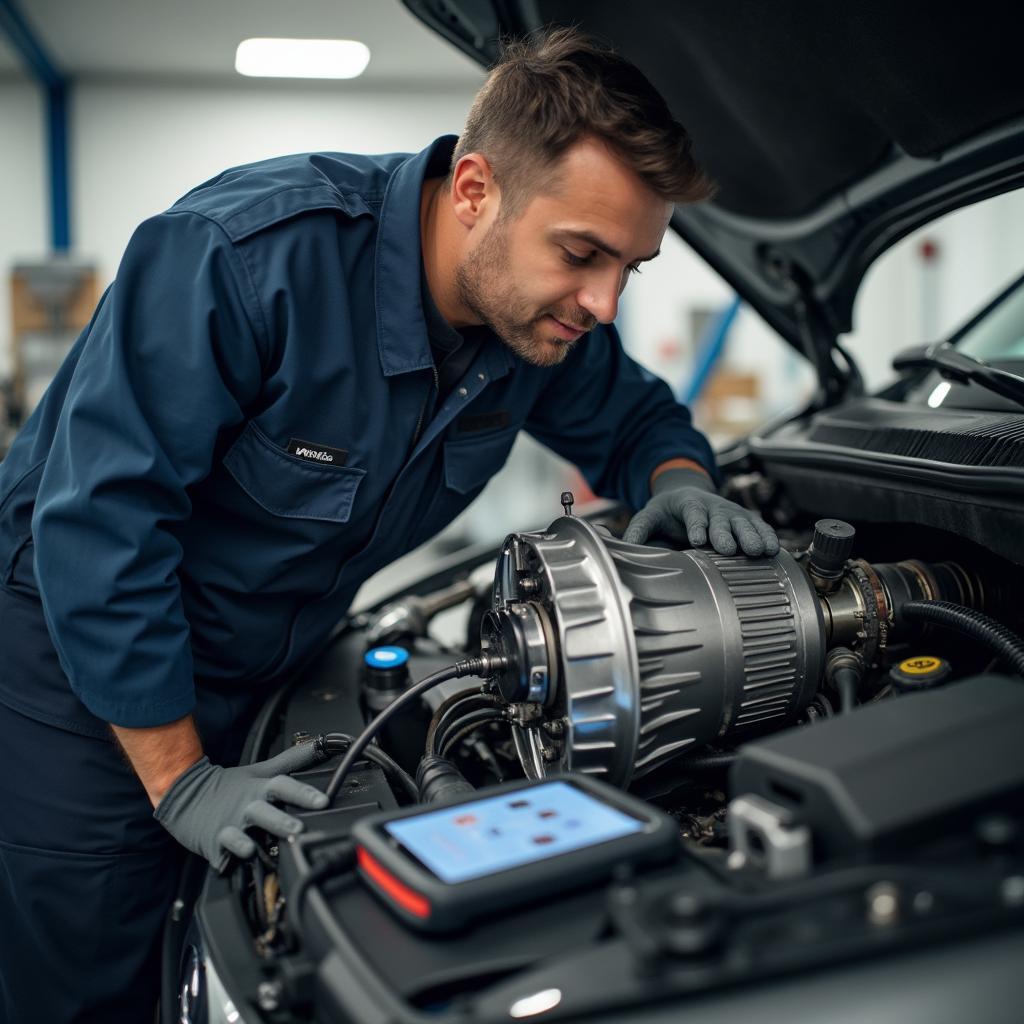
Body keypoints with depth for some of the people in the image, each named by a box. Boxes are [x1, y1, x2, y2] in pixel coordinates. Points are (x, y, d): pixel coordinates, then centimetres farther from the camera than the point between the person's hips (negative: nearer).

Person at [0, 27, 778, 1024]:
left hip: (270, 665, 6)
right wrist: (178, 779, -23)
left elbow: (634, 418, 11)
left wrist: (677, 481, -16)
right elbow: (103, 516, -28)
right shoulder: (250, 248, -30)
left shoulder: (549, 322, -10)